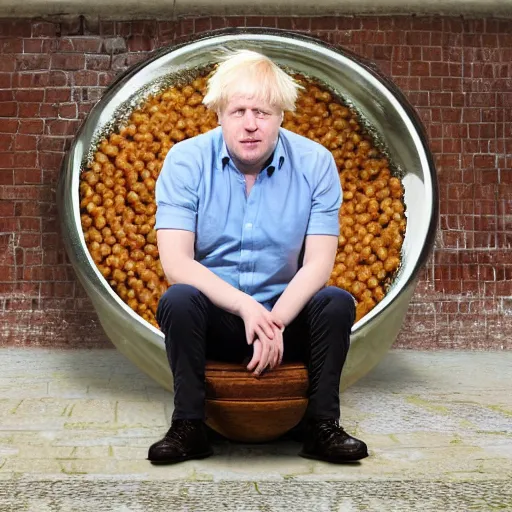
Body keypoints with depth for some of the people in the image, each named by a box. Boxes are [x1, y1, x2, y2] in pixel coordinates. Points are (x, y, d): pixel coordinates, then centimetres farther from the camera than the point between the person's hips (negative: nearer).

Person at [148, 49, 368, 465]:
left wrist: (275, 320, -27)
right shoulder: (186, 161, -9)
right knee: (178, 301, -30)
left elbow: (318, 263, -11)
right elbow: (175, 262, -18)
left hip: (287, 315, 1)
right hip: (215, 318, -1)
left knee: (337, 303, -26)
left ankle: (322, 428, -13)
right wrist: (246, 307, -31)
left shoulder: (315, 163, -7)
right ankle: (189, 427, -18)